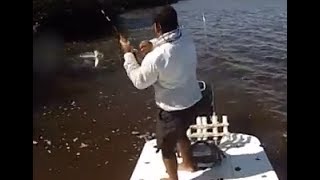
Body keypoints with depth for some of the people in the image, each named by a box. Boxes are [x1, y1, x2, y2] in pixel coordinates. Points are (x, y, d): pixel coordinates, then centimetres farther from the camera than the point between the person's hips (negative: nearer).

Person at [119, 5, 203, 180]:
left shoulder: (155, 57, -32)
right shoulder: (187, 39, -10)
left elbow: (139, 81, -12)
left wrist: (128, 54, -4)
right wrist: (154, 44, 1)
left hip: (173, 109, -7)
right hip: (193, 101, 7)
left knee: (166, 146, 18)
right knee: (180, 133, 33)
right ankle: (189, 164, 55)